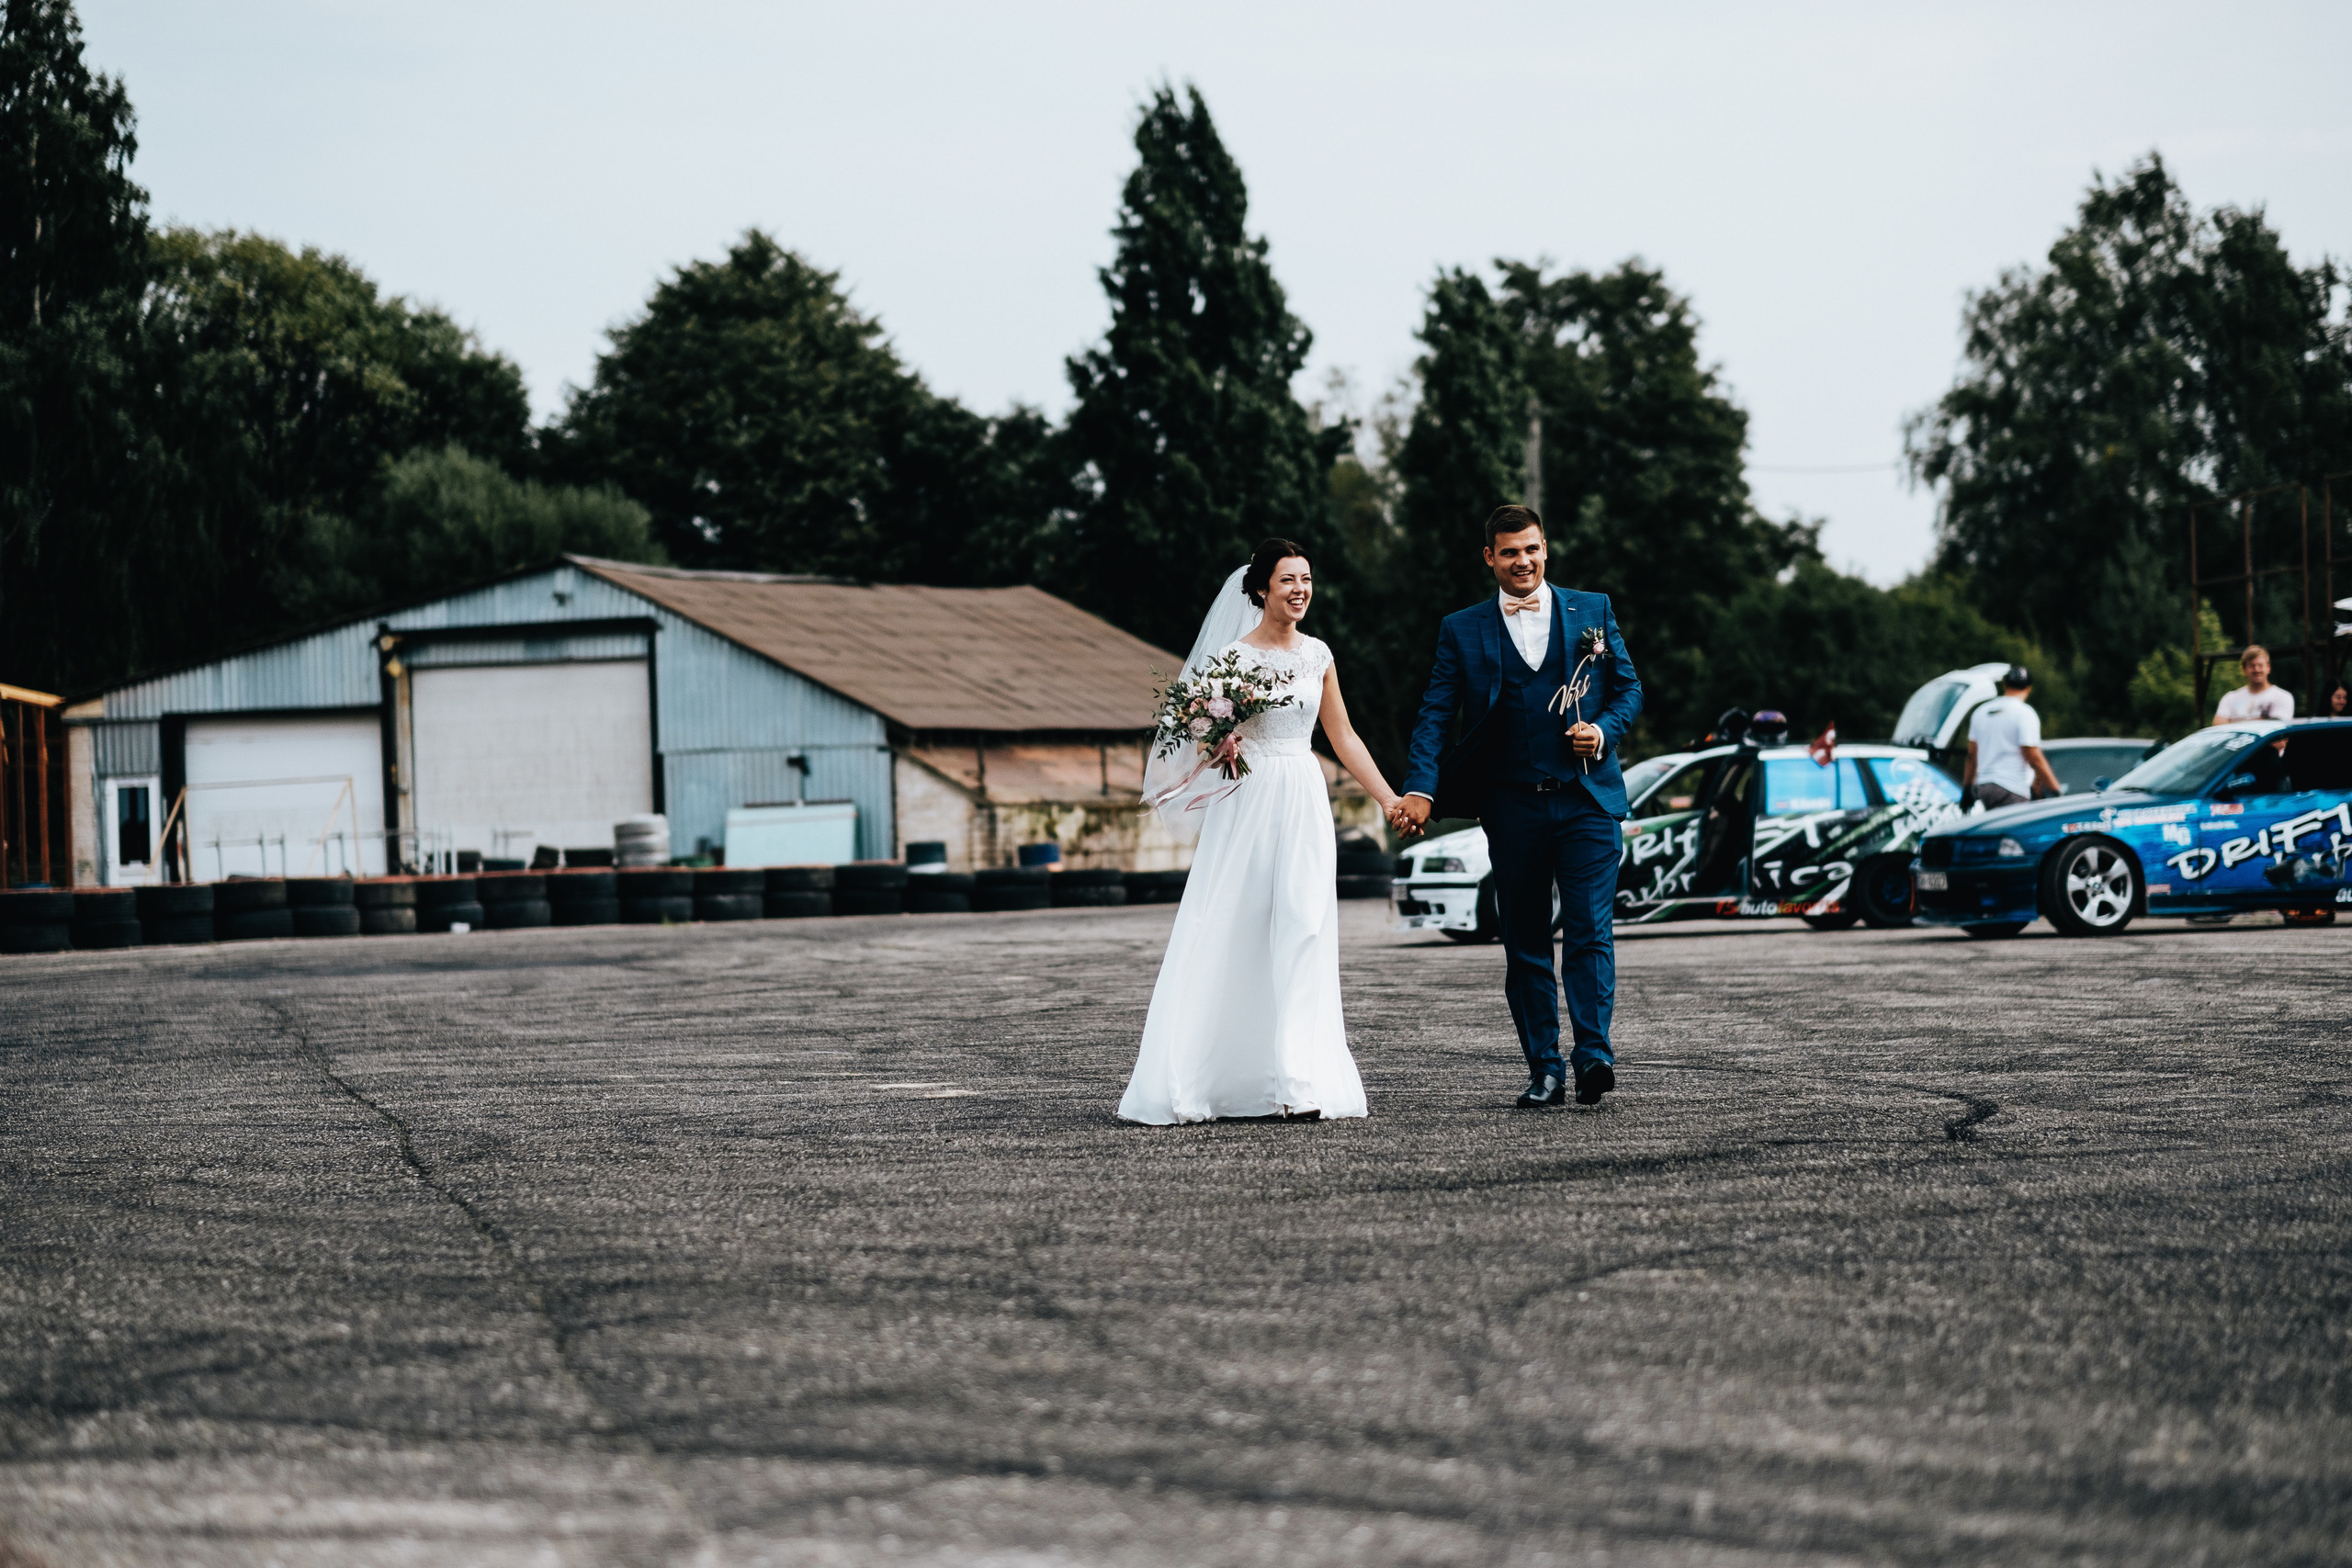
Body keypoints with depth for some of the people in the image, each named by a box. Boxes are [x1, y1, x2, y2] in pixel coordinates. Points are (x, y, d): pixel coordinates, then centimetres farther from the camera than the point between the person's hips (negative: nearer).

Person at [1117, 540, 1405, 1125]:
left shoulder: (1317, 655, 11)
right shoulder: (1233, 656, -2)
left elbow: (1343, 737, 17)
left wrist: (1390, 799, 15)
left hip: (1305, 806, 4)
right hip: (1248, 806, -4)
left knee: (1302, 935, -4)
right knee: (1230, 939, -5)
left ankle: (1299, 1082, -6)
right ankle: (1187, 1083, 1)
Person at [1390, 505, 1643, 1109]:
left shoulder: (1592, 610, 9)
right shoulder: (1462, 630, 7)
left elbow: (1629, 688, 12)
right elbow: (1434, 715, 0)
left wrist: (1604, 730, -9)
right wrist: (1419, 789, -14)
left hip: (1587, 802, -1)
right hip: (1512, 809, 1)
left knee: (1589, 933, -12)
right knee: (1525, 946, 4)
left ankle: (1593, 1055, -16)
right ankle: (1545, 1071, 9)